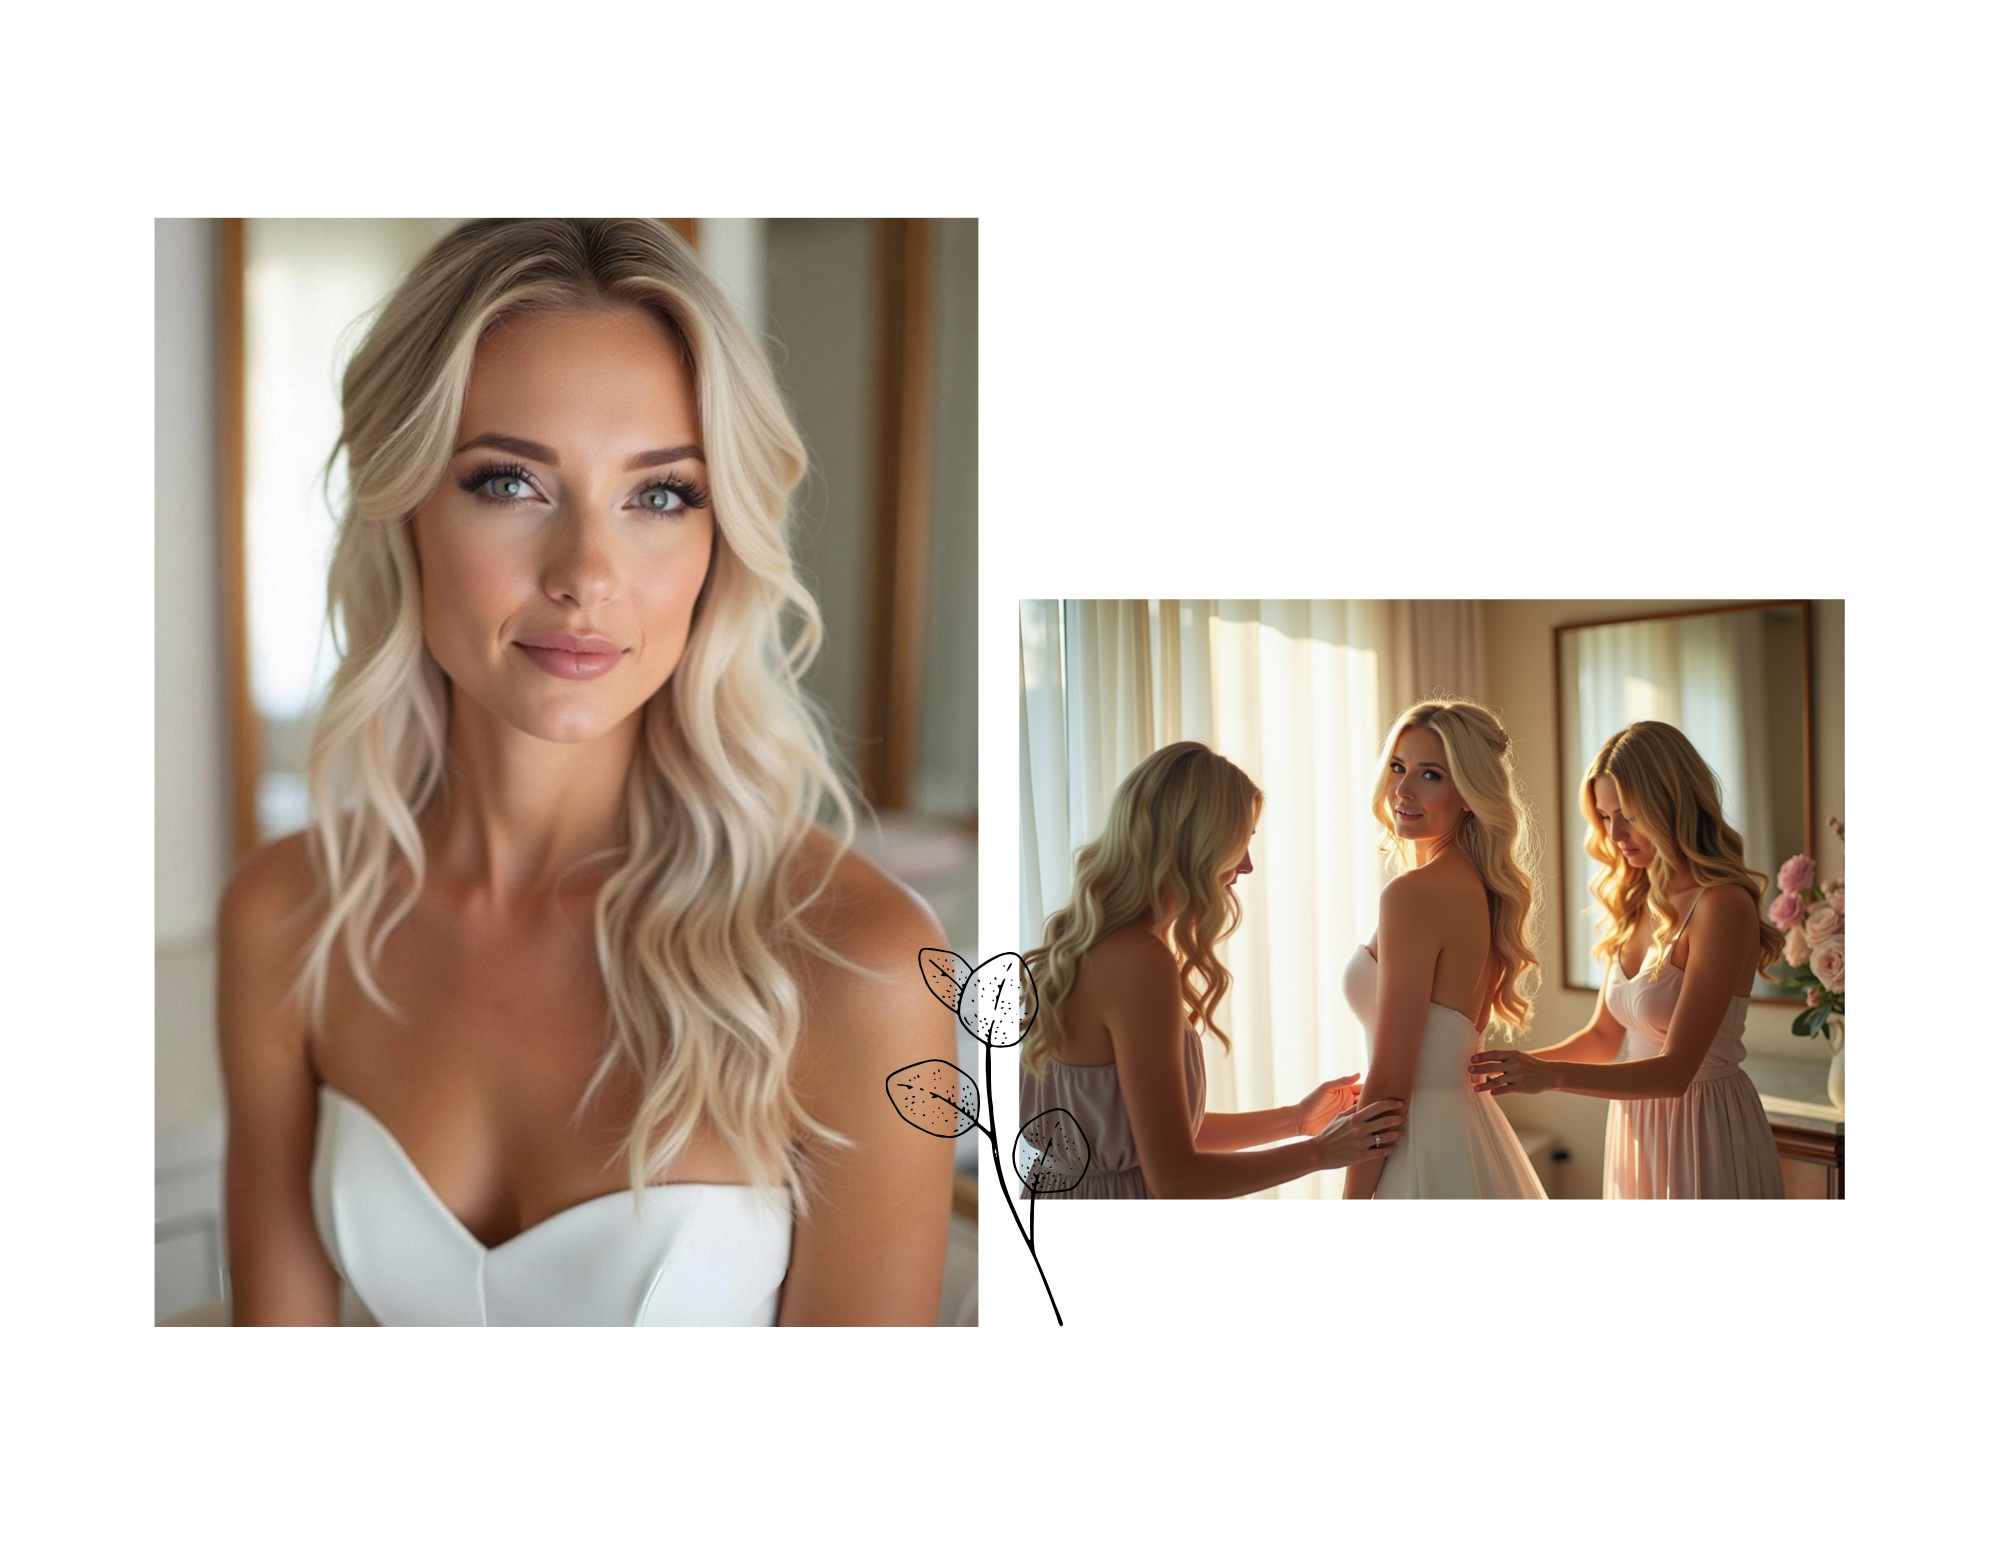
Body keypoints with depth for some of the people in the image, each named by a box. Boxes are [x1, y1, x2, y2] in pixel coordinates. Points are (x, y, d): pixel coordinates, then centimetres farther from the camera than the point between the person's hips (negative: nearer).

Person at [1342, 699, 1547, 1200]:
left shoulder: (1412, 893, -20)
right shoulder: (1487, 890, 7)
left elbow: (1388, 1084, -20)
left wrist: (1353, 1198, -15)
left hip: (1425, 1150, -9)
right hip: (1473, 1133, 9)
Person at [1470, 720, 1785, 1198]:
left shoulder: (1723, 906, -19)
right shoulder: (1634, 905, 5)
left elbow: (1675, 1070, -23)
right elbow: (1603, 1036, 11)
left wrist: (1554, 1075, -34)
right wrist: (1516, 1065, -5)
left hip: (1704, 1136, -7)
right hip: (1635, 1130, 7)